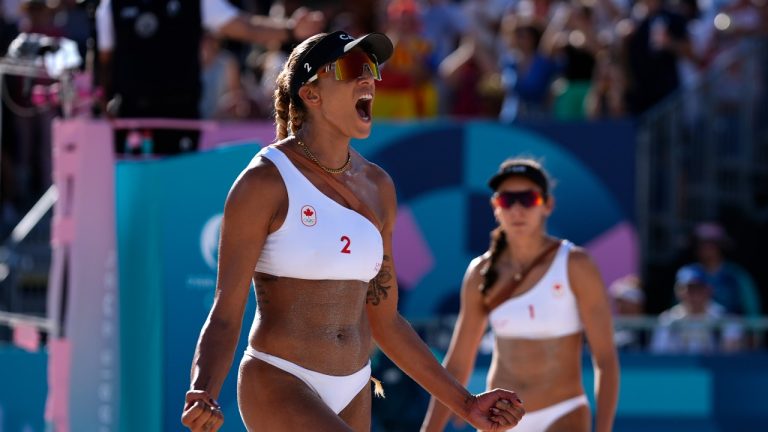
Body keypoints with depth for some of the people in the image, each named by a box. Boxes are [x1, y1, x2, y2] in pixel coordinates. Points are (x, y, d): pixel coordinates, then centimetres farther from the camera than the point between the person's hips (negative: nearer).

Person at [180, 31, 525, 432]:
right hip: (278, 385, -7)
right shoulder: (265, 181, -11)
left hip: (351, 396, 7)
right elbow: (225, 314, -13)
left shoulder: (376, 187, 9)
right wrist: (202, 397, -32)